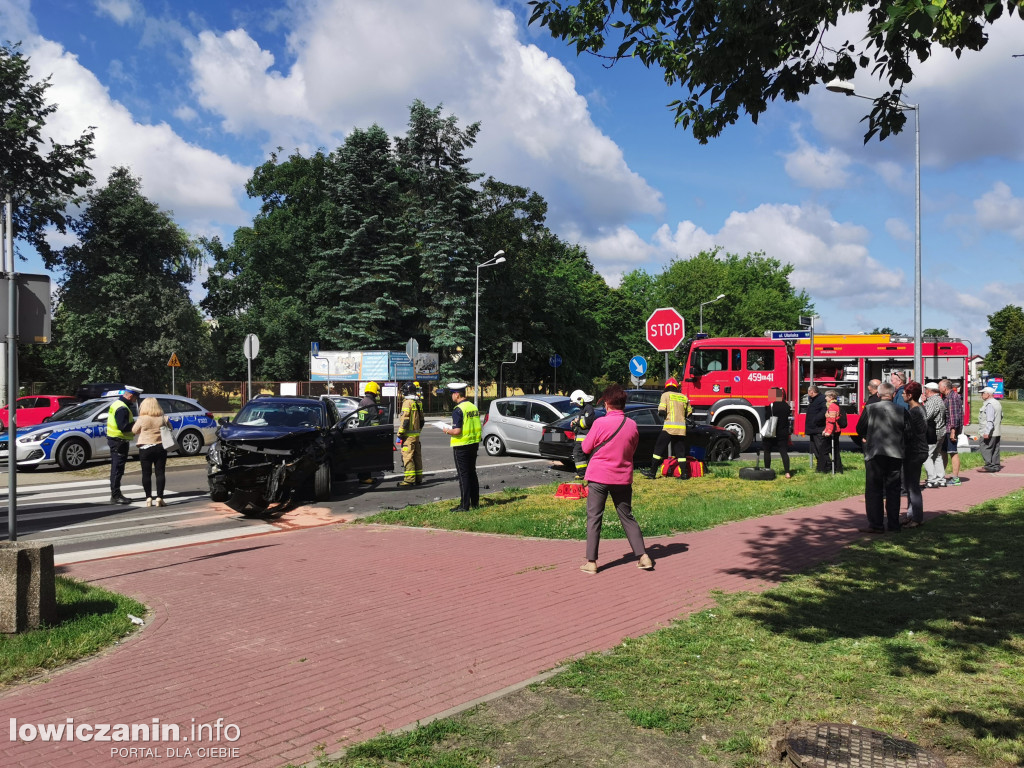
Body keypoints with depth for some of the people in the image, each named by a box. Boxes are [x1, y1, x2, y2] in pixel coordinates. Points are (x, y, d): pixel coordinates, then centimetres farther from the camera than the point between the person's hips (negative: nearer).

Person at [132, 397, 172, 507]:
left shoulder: (142, 419, -8)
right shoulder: (163, 418, -1)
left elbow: (134, 430, 3)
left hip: (145, 448, -2)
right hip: (160, 447, 2)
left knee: (146, 474, 5)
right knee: (160, 473, 2)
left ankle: (148, 498, 4)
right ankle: (159, 497, -2)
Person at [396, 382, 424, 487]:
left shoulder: (407, 402, -13)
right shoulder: (418, 403, 13)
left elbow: (405, 420, -19)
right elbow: (421, 420, 19)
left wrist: (400, 434, -15)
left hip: (409, 435, -9)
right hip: (416, 434, 9)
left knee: (408, 457, -8)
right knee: (417, 456, 13)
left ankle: (409, 480, -11)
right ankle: (418, 479, 18)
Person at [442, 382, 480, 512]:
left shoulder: (458, 410, -17)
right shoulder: (473, 407, 9)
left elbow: (457, 431, -23)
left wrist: (447, 431, -4)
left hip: (461, 446, -8)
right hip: (474, 444, 8)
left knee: (463, 475, -3)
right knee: (472, 473, 15)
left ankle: (464, 505, 0)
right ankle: (475, 502, 21)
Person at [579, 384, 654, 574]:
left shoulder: (600, 423, -13)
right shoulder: (632, 425, -1)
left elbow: (586, 448, -3)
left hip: (599, 477, -3)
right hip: (623, 478, 4)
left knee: (594, 518, 4)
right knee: (627, 517, 14)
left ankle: (591, 562, 4)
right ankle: (643, 556, 11)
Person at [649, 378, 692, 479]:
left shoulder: (665, 395, 1)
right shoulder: (684, 397, 12)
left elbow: (661, 411, -9)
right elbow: (689, 413, 15)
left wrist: (661, 414, 13)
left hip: (669, 427, -4)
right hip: (681, 428, 4)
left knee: (659, 449, 2)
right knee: (680, 451, 12)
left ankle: (653, 473, 0)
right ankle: (684, 473, 6)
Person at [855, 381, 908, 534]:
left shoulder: (870, 409, -6)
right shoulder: (901, 411, 0)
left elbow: (860, 429, 2)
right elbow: (906, 432, 2)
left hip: (875, 453, -3)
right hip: (896, 454, 3)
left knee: (874, 490, 3)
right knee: (893, 490, 11)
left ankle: (876, 525, 1)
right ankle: (894, 525, 14)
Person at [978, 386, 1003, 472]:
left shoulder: (989, 404, -17)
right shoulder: (997, 403, 16)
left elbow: (990, 420, -24)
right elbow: (1001, 417, 24)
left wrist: (987, 432, -25)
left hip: (989, 433, -10)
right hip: (997, 432, 10)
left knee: (986, 449, -6)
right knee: (995, 450, 13)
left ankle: (989, 466, -6)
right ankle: (996, 466, 16)